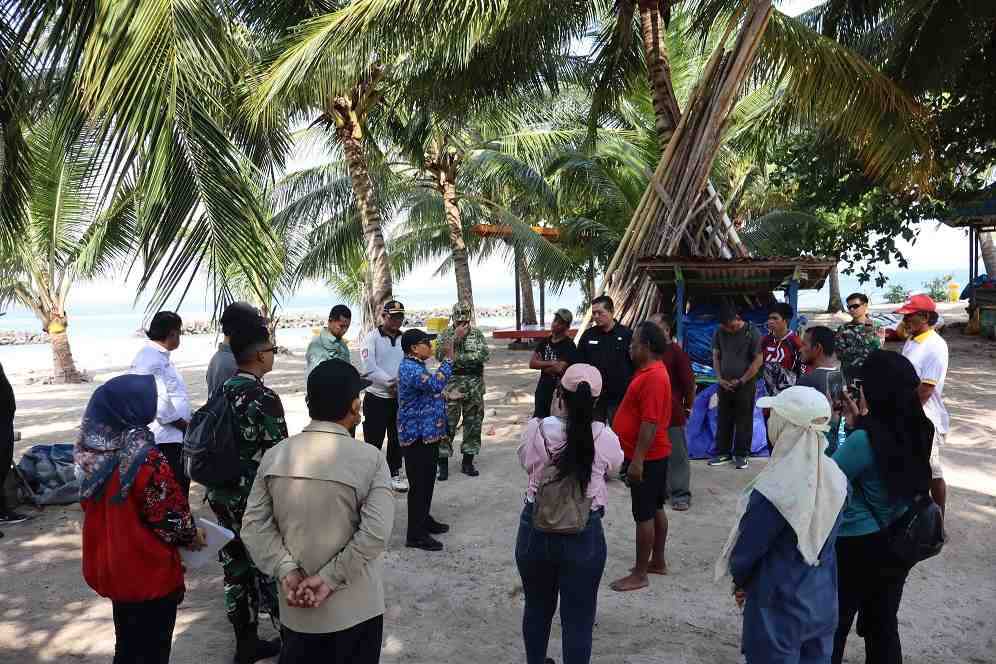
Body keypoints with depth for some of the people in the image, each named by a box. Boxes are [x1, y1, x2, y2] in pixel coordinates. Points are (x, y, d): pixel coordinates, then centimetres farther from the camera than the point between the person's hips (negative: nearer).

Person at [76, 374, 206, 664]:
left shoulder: (91, 451, -5)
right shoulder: (145, 459, -27)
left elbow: (92, 505, 8)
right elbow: (171, 515, -20)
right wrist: (192, 536, -1)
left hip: (112, 568, 7)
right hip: (150, 573, -7)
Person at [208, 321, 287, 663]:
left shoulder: (222, 392, 3)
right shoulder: (264, 398, -20)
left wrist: (218, 490, 18)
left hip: (224, 496, 7)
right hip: (257, 501, -7)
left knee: (237, 569, 16)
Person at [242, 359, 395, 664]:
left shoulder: (274, 455, -4)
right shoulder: (370, 458, -16)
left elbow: (254, 525, -5)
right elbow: (375, 534, -22)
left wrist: (287, 571, -9)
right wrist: (329, 579, -16)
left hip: (296, 606, 3)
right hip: (354, 607, -3)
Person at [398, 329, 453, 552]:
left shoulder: (417, 366, 14)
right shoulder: (409, 368, -20)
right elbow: (436, 384, -34)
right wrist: (448, 358, -28)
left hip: (428, 433, 10)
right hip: (417, 436, -10)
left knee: (428, 480, 20)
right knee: (419, 484, -4)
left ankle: (424, 519, 34)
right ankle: (415, 534, 3)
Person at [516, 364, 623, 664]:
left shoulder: (535, 428, -12)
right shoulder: (604, 437, -14)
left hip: (535, 528, 2)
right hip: (584, 535, -2)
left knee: (537, 608, 24)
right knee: (578, 618, 13)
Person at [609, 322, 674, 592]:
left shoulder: (653, 377, -22)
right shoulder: (650, 371, 11)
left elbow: (650, 423, -26)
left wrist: (637, 460, -26)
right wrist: (638, 456, 22)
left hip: (647, 458, -10)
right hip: (652, 455, 10)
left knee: (644, 514, -2)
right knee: (655, 509, 17)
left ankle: (640, 575, 7)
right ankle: (658, 562, 30)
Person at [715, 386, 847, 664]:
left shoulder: (774, 490, -27)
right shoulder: (835, 477, -8)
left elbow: (746, 549, -14)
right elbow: (821, 537, 6)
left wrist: (739, 579, 4)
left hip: (779, 609, -6)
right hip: (823, 603, 6)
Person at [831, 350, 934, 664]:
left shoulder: (864, 440, -27)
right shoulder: (919, 431, -5)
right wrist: (860, 425, 5)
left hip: (856, 546, -6)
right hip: (898, 542, 7)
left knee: (833, 626, 13)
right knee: (883, 624, 22)